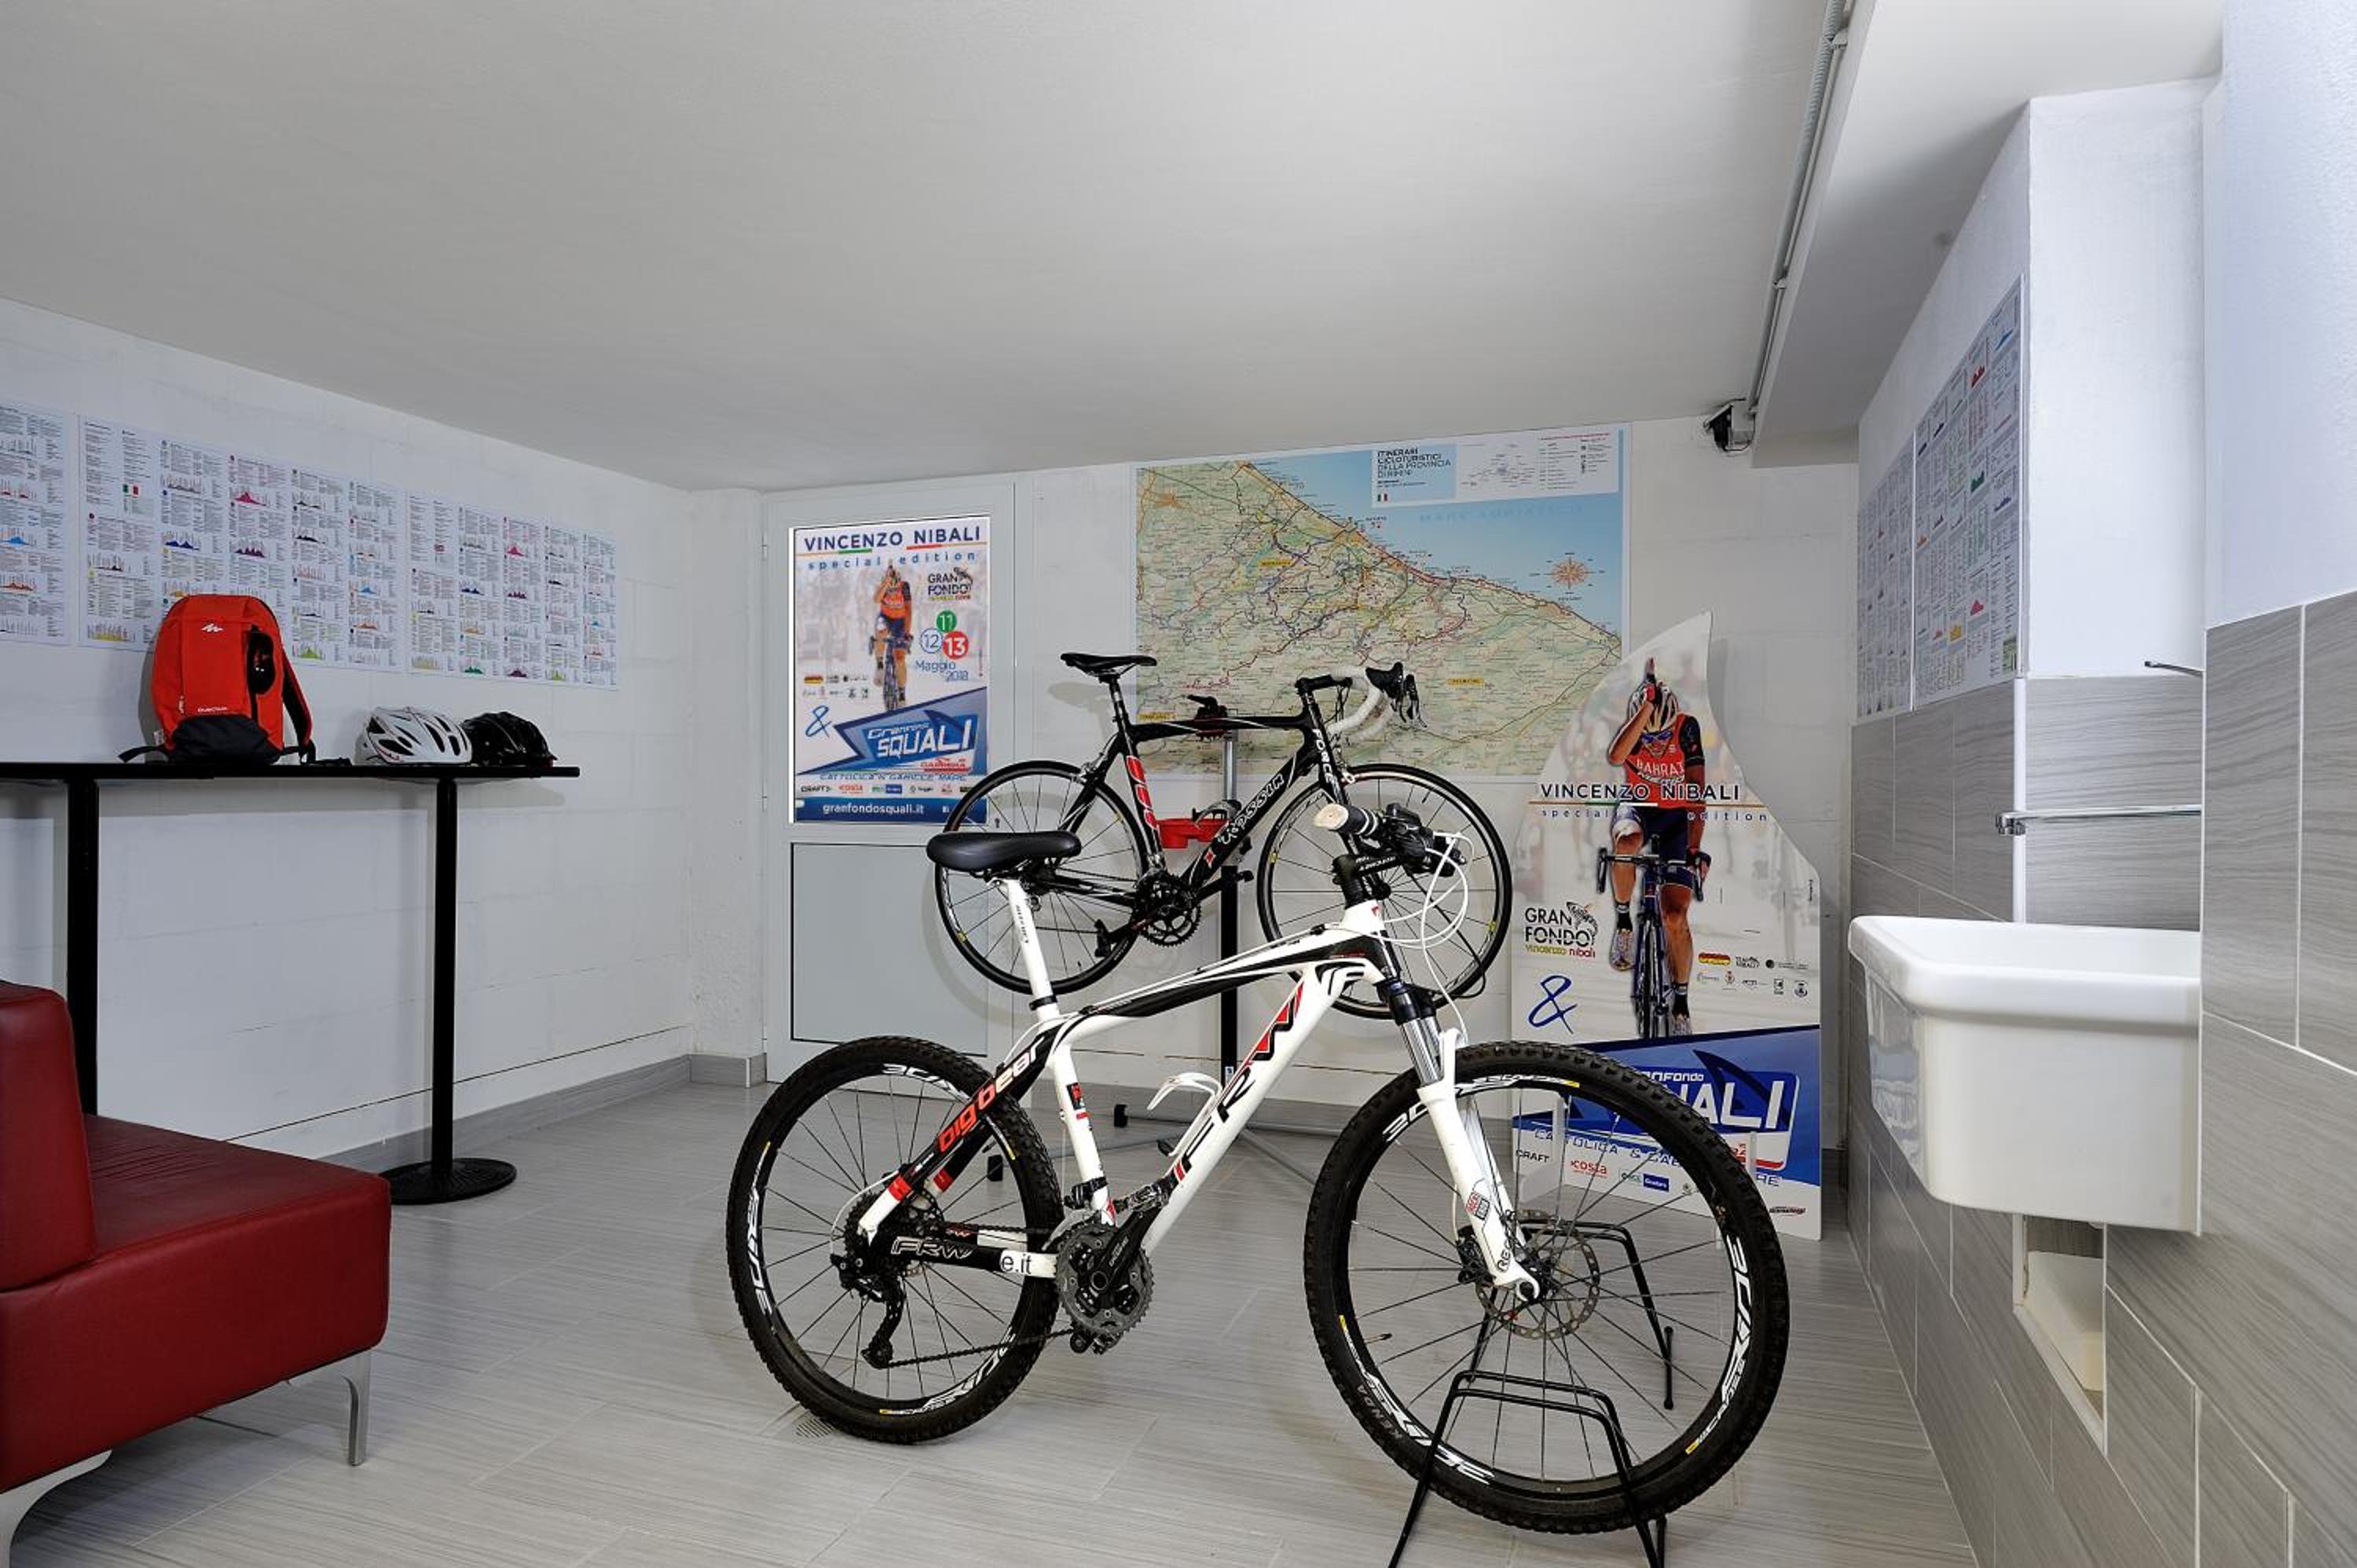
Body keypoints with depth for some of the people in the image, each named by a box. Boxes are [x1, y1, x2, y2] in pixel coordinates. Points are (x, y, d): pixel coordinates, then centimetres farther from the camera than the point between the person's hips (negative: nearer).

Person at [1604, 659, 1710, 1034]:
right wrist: (1648, 705, -41)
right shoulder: (1631, 726, -16)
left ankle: (1680, 1002, 9)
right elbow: (1614, 757, -41)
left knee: (1675, 917, -9)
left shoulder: (1687, 727, -18)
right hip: (1638, 806, 1)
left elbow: (1697, 794, -20)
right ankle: (1623, 920, -14)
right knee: (1626, 843, -40)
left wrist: (1695, 848, -29)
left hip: (1677, 817, 0)